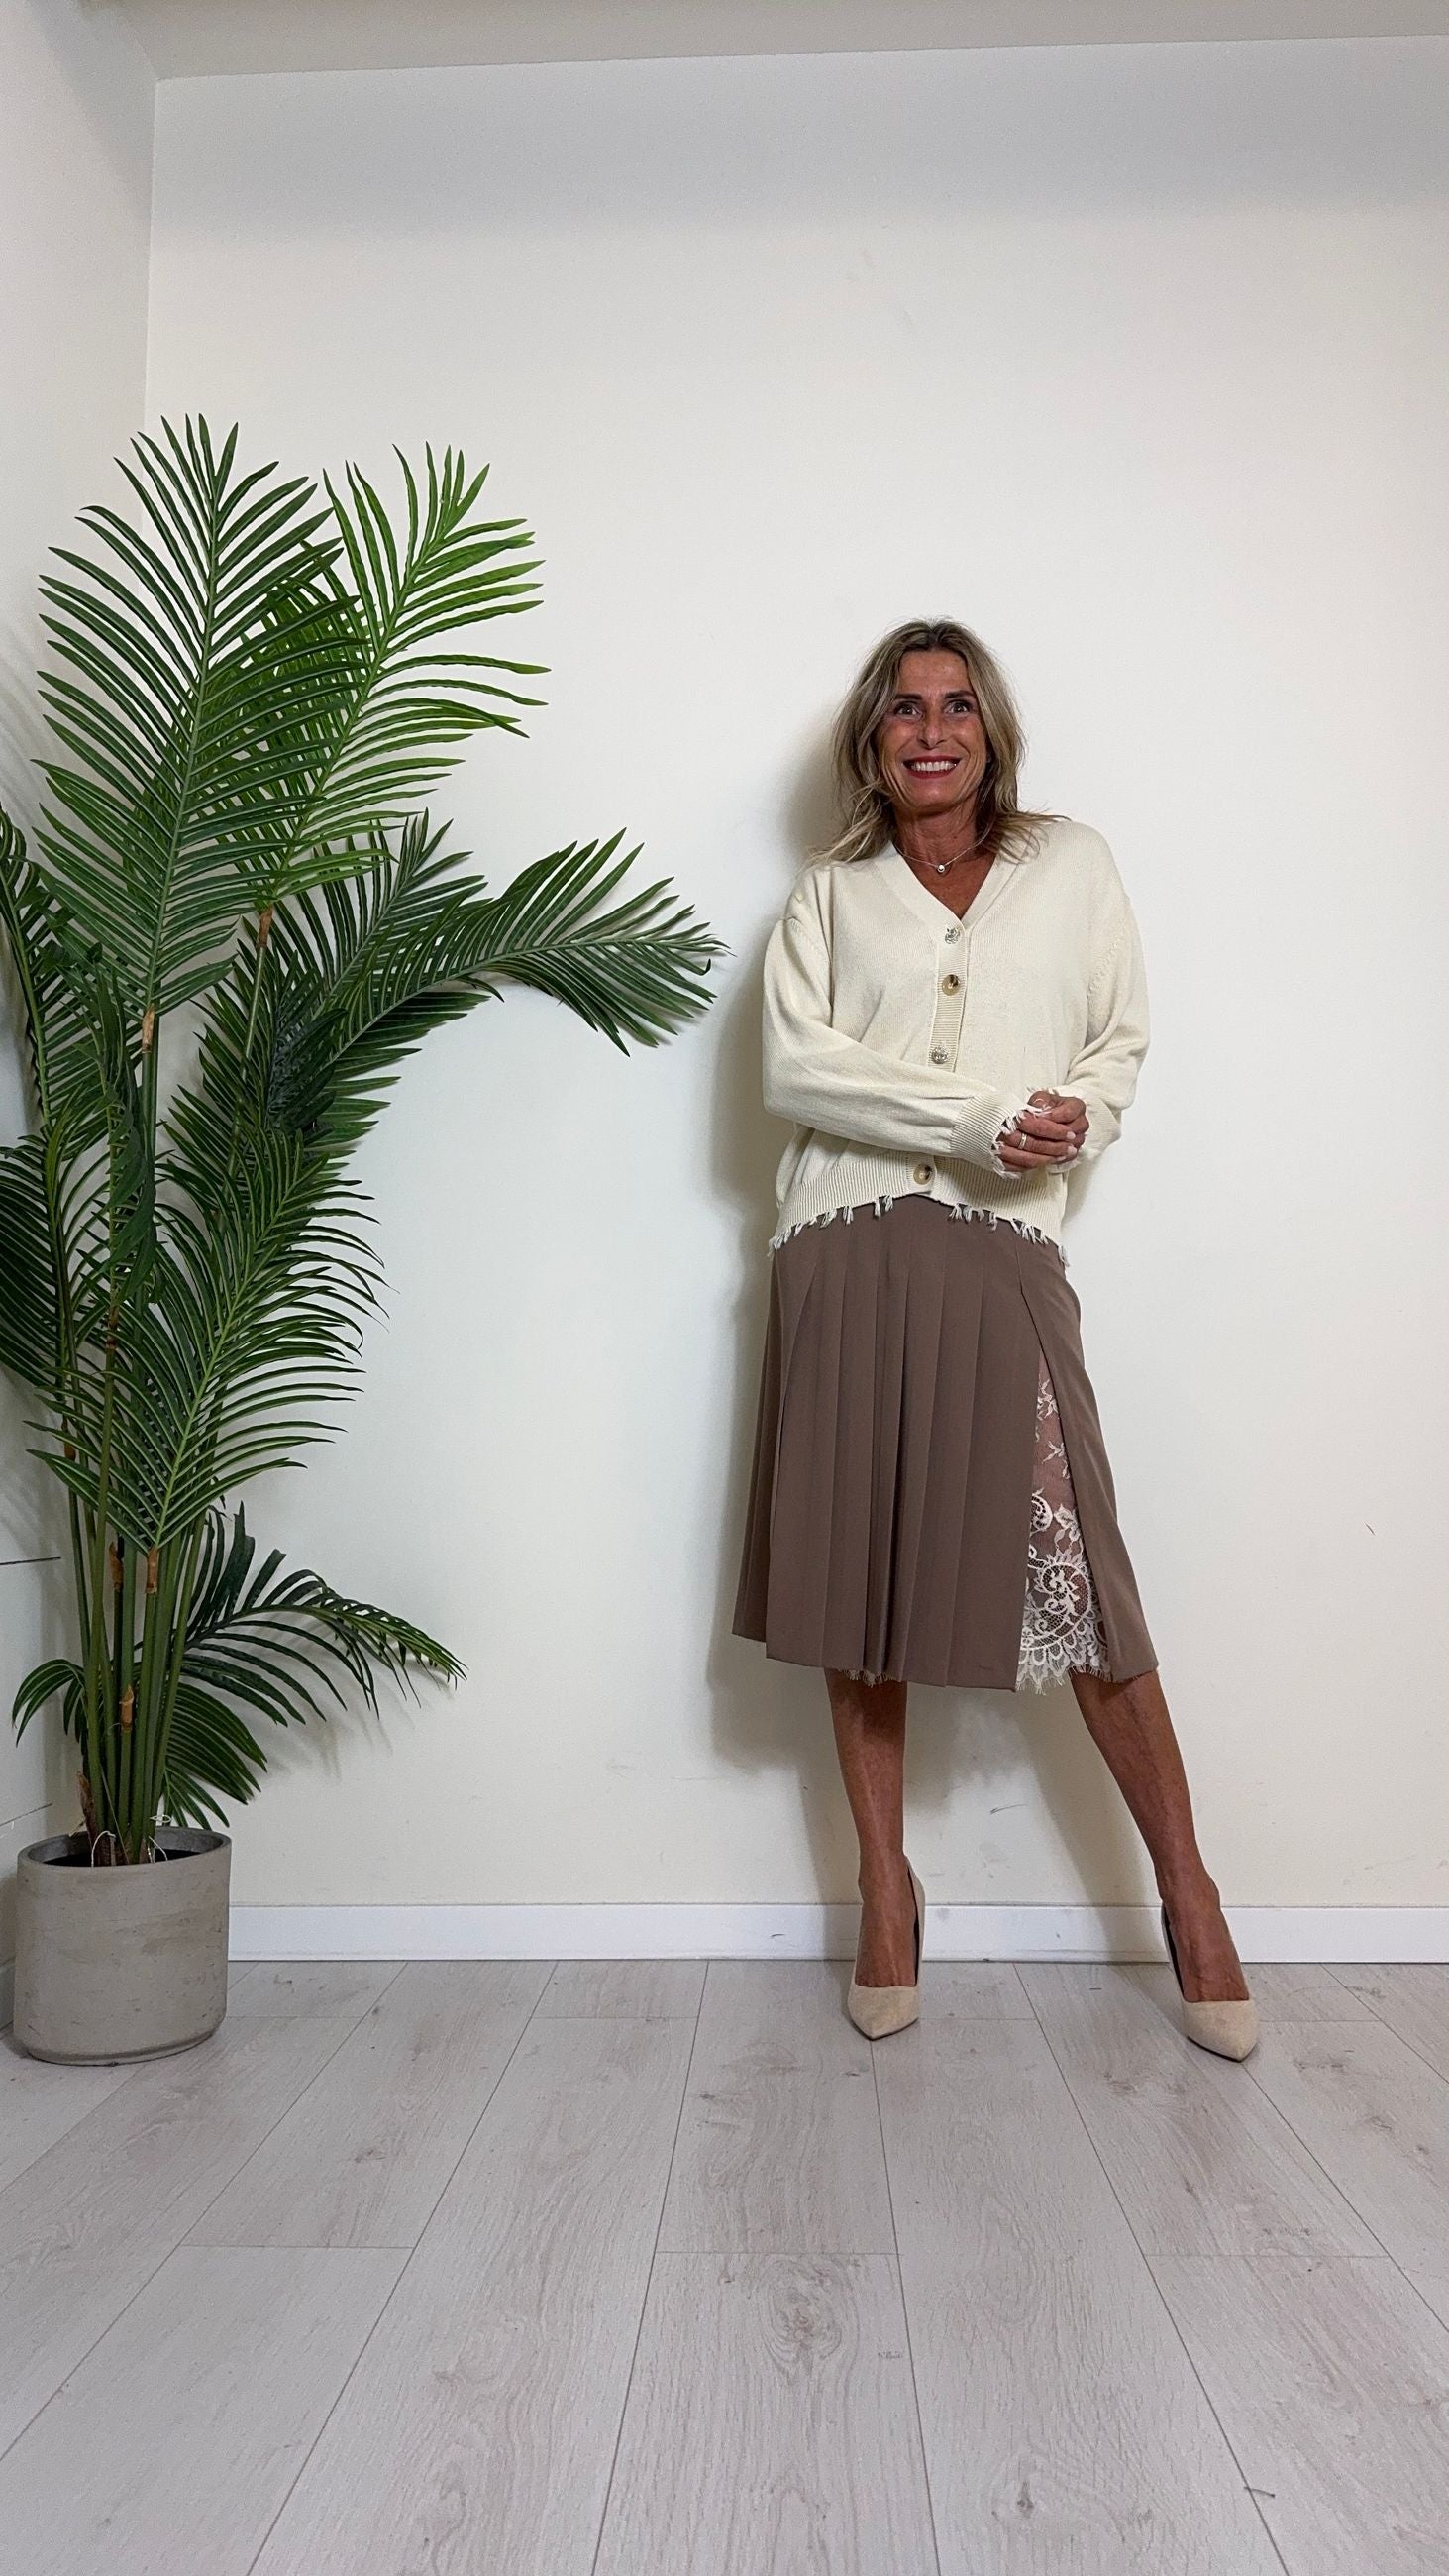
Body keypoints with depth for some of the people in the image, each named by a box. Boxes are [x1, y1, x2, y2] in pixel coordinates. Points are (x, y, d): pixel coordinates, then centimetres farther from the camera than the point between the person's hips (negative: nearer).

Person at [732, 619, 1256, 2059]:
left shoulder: (1074, 867, 16)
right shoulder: (827, 895, 14)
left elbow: (1122, 1042, 17)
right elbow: (792, 1068, -1)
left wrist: (1076, 1119, -6)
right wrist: (978, 1112, -11)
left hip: (1001, 1251, -1)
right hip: (848, 1248, 1)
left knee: (1076, 1573, -7)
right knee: (859, 1563, 2)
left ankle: (1187, 1892, 9)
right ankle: (887, 1895, 16)